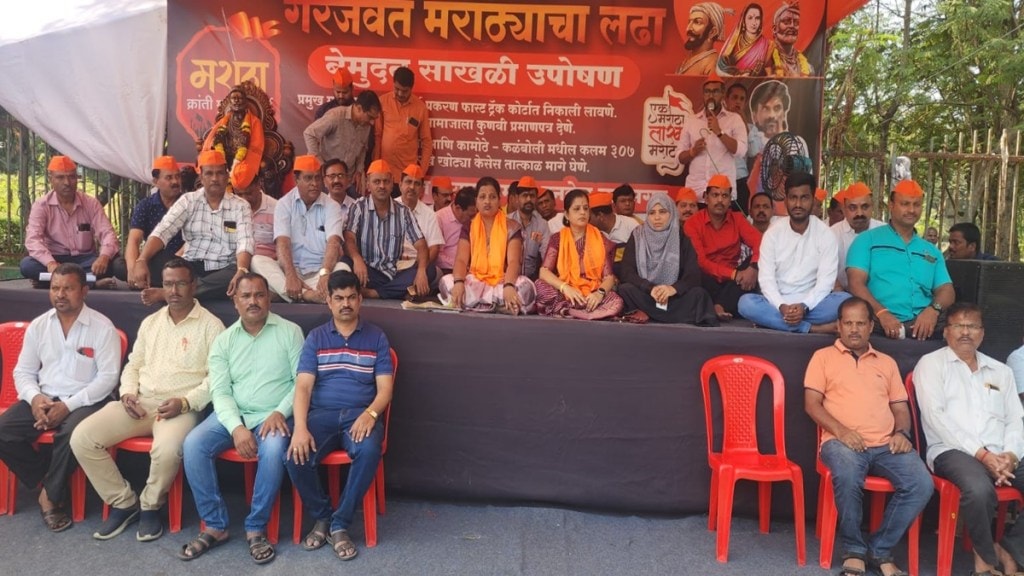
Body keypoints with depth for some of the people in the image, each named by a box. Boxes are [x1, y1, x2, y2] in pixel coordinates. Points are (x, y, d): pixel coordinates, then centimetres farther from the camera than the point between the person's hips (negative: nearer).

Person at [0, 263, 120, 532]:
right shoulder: (38, 325, 8)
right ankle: (45, 479, 1)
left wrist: (68, 405, -19)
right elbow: (23, 371, 11)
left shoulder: (102, 327, -7)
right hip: (43, 399, 5)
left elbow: (108, 377, -11)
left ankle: (51, 495, -8)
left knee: (72, 434, -34)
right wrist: (34, 397, -11)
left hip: (84, 401, -5)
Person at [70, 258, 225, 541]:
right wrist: (127, 393, 1)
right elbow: (133, 365, 21)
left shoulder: (210, 325, -2)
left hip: (182, 407, -6)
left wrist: (185, 402, -19)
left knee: (167, 449, -36)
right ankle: (123, 502, 3)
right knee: (82, 437, -13)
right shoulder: (150, 322, 17)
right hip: (140, 403, 6)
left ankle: (150, 506, -3)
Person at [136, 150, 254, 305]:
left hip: (223, 270, -1)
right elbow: (162, 231, -6)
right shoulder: (188, 201, 6)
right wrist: (141, 261, -24)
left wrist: (241, 271, -36)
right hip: (191, 267, 2)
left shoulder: (241, 206, 1)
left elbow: (245, 242, -15)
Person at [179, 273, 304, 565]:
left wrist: (280, 412, -19)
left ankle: (256, 529, -15)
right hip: (233, 414, 3)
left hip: (273, 416, -3)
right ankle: (214, 526, -8)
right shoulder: (223, 340, 6)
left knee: (273, 449, -34)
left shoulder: (290, 331, 0)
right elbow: (220, 391, -1)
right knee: (193, 445, -22)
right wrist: (236, 427, -18)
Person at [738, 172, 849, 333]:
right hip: (778, 305, 0)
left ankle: (772, 320, -27)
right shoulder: (772, 234, 0)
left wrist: (804, 306, -26)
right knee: (746, 302, -30)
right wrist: (781, 306, -25)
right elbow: (766, 278, -8)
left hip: (810, 304, 0)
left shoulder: (825, 234, -2)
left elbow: (826, 280, -9)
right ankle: (813, 329, -29)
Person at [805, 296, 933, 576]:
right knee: (847, 477, -37)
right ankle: (853, 550, -12)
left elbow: (900, 407, 20)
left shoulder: (887, 362, 24)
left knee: (922, 484, -24)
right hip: (841, 442, -4)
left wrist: (902, 432, -2)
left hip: (886, 444, 4)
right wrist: (841, 431, -15)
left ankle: (880, 549, -5)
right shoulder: (823, 356, 11)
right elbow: (811, 404, 1)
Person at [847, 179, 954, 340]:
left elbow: (946, 290, 16)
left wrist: (934, 309, -10)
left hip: (924, 323, 4)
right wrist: (882, 313, -20)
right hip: (880, 322, -4)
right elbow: (856, 283, -2)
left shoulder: (931, 251, 25)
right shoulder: (867, 240, 10)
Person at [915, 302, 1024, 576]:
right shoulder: (931, 364, 7)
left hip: (1001, 456, 5)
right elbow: (936, 416, -6)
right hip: (952, 450, -5)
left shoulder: (1000, 371, 23)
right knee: (979, 489, -35)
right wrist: (981, 454, -13)